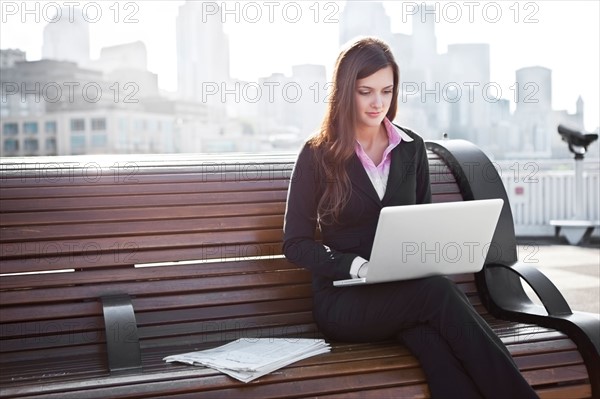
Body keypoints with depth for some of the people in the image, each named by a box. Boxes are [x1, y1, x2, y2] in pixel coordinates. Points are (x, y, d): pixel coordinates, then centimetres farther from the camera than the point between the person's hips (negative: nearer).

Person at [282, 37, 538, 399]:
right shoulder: (318, 155, -1)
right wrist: (358, 266, -18)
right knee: (439, 292, -33)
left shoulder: (411, 147, 10)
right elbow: (296, 243, -1)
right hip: (344, 298, -3)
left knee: (434, 336, -35)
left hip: (406, 288, 3)